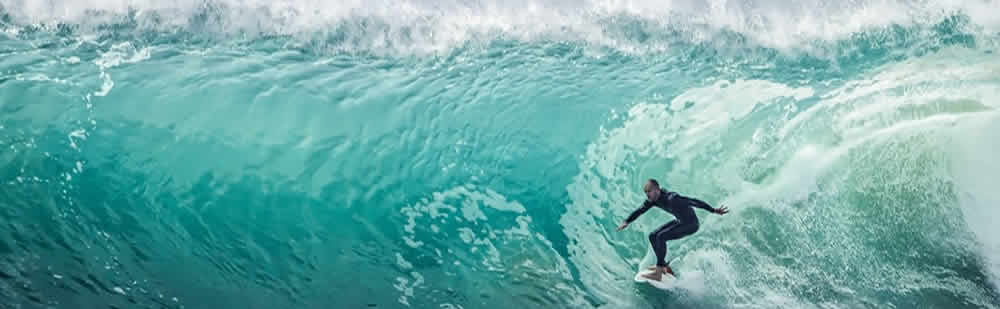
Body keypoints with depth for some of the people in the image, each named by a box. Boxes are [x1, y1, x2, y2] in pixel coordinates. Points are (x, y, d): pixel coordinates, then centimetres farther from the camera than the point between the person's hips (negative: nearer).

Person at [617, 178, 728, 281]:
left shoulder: (671, 198, -32)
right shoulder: (653, 199, -7)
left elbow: (693, 201, -34)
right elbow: (640, 210, 5)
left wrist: (713, 210, -37)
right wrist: (627, 222, -6)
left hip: (691, 224, -9)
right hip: (679, 221, 9)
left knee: (661, 237, -22)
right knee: (653, 236, 6)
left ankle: (658, 273, -18)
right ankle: (665, 267, 18)